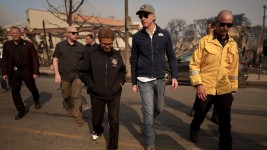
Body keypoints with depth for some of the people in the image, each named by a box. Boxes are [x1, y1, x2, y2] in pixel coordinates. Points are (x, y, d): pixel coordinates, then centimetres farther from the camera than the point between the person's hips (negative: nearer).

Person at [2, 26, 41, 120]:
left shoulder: (28, 45, -7)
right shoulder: (7, 45, 2)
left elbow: (35, 59, -7)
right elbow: (4, 59, 8)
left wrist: (35, 72, -12)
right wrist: (4, 73, 5)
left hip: (26, 72, -2)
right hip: (13, 73, 2)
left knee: (33, 89, 14)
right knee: (14, 92, 1)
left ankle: (37, 101, 44)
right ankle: (21, 110, 16)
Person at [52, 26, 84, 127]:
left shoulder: (81, 47, 2)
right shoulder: (60, 45, 1)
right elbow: (55, 60, 2)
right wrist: (57, 74, -6)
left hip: (77, 75, -1)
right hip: (64, 76, 1)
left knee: (77, 96, -4)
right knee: (66, 96, 15)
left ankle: (77, 115, 7)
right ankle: (70, 107, 44)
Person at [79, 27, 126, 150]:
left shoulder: (117, 55, 0)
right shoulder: (91, 54, -8)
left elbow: (122, 71, 16)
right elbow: (83, 72, -1)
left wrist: (121, 82, 3)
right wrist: (91, 85, -9)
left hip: (114, 94, 1)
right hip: (97, 94, 0)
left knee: (114, 121, 1)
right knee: (96, 119, 19)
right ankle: (98, 130, 54)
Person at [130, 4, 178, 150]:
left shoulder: (164, 34, 0)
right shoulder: (137, 37, -2)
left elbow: (171, 57, 4)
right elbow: (133, 61, 3)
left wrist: (174, 76, -5)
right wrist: (134, 82, 5)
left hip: (160, 79, 2)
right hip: (144, 80, -2)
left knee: (159, 108, 17)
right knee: (149, 112, -1)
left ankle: (147, 124, 49)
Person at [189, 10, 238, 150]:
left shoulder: (233, 44, 7)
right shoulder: (205, 41, -6)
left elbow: (233, 68, 13)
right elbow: (194, 64, -8)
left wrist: (233, 89, 14)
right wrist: (198, 84, -15)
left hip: (224, 90, 3)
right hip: (205, 89, -2)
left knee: (225, 123, 5)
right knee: (200, 115, 19)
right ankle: (194, 130, 49)